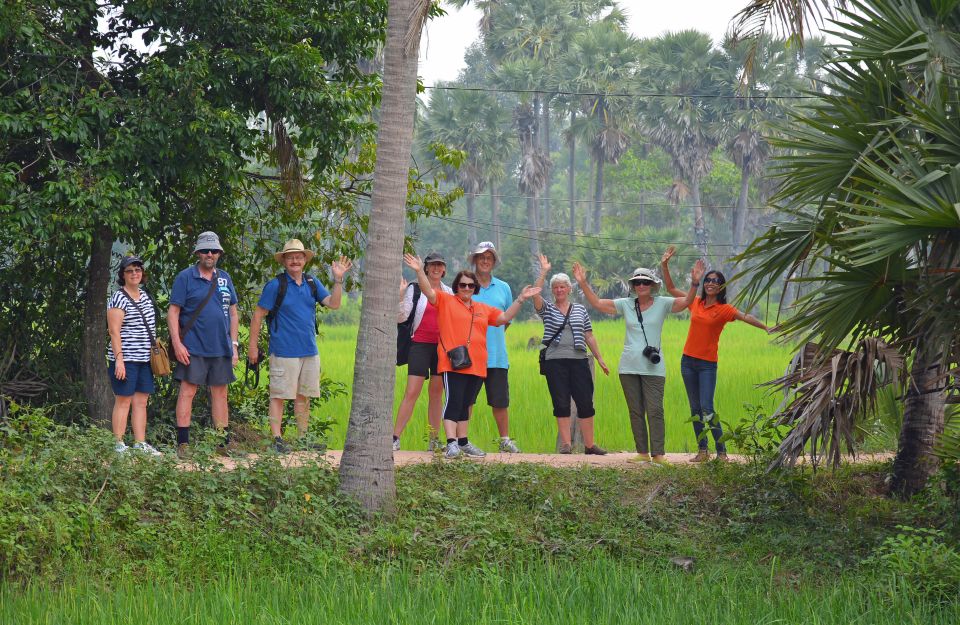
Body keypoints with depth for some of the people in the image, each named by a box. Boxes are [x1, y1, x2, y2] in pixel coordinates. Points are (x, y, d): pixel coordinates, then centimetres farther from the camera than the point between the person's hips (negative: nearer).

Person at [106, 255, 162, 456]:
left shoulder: (144, 296, 15)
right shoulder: (119, 299, -9)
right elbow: (114, 331, -14)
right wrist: (119, 359, -19)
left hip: (145, 359, 7)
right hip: (126, 359, -7)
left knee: (141, 401, 7)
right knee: (123, 401, -5)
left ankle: (140, 443, 10)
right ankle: (119, 445, -2)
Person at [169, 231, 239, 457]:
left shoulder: (224, 278, 13)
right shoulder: (185, 277, -2)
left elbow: (233, 313, 17)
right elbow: (173, 312, -5)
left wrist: (234, 344, 10)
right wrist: (177, 343, -13)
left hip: (221, 348, 5)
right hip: (193, 347, -5)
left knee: (220, 392, 9)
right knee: (188, 391, -5)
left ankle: (224, 443, 15)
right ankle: (183, 444, -4)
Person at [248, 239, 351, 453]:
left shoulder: (312, 283, 11)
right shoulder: (275, 285, -5)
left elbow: (333, 304, 2)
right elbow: (258, 316, -3)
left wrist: (338, 279, -11)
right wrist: (253, 346, -5)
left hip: (310, 352, 6)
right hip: (284, 352, -6)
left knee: (303, 396, 12)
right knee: (279, 395, -4)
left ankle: (303, 438, 20)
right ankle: (277, 439, -3)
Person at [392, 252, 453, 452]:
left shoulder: (449, 292, 12)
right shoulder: (414, 289, -1)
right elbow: (401, 317, -8)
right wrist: (399, 296, -21)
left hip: (442, 345, 4)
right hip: (421, 344, -4)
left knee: (436, 393, 6)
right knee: (412, 393, -10)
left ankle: (434, 440, 10)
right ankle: (395, 438, -8)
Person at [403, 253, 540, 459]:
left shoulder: (483, 309, 20)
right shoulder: (445, 301, 5)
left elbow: (504, 318, 21)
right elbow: (428, 291, -7)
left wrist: (520, 300, 13)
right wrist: (419, 271, -21)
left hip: (476, 365, 5)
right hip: (453, 363, -5)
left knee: (465, 405, 13)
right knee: (453, 403, -12)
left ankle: (463, 442, 20)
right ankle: (451, 444, -17)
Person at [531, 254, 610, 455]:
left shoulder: (580, 309, 14)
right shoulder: (547, 309, 7)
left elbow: (589, 336, 15)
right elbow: (535, 295, -13)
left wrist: (600, 359, 11)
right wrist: (543, 272, -15)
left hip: (579, 361, 2)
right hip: (555, 362, -1)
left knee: (585, 403, -1)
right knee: (561, 404, -1)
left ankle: (589, 444, 6)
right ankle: (566, 444, 4)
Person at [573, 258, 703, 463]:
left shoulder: (662, 304, 3)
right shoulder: (626, 304, 10)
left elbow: (686, 302, -9)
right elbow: (597, 303, 10)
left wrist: (695, 283, -24)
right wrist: (583, 284, 2)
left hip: (653, 367, -3)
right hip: (629, 366, 3)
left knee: (655, 411, -8)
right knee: (635, 411, 6)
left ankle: (658, 454, -7)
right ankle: (642, 453, 11)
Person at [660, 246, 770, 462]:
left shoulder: (724, 309, -5)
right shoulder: (696, 303, 7)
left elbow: (746, 317, -20)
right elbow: (671, 288, 16)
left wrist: (766, 327, -35)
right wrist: (664, 265, 8)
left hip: (707, 364, -5)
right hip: (688, 361, 5)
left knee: (707, 408, -13)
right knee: (695, 409, 8)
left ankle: (722, 452, -6)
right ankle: (702, 451, 14)